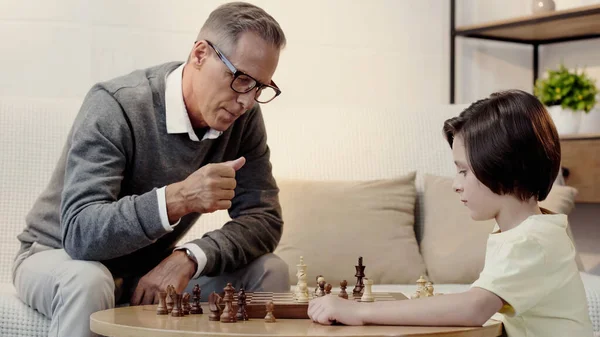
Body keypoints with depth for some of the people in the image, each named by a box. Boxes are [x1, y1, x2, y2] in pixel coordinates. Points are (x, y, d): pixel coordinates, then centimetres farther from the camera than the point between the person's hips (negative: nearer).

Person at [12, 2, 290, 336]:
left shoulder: (244, 117, -10)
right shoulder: (115, 106, -27)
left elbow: (264, 218, -11)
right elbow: (80, 233, -35)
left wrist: (188, 258, -29)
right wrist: (175, 199, -50)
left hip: (154, 267, 5)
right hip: (59, 257, -5)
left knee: (269, 272, -12)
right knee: (88, 283, -38)